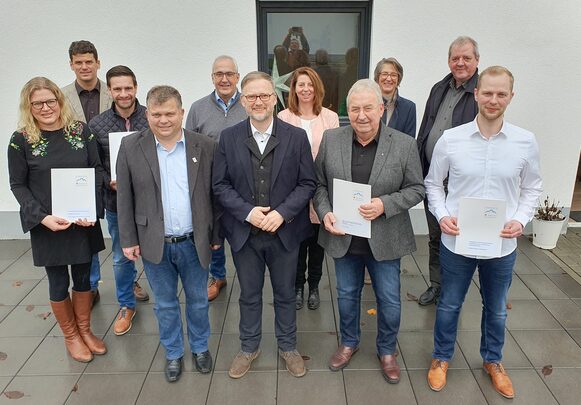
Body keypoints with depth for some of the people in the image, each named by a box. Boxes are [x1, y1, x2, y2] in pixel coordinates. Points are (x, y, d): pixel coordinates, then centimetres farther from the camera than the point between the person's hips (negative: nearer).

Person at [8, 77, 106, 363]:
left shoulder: (81, 131, -2)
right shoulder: (21, 140, -7)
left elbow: (97, 170, 1)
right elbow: (18, 184, -3)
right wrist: (43, 217, -16)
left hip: (84, 221, 2)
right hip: (47, 225, -2)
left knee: (83, 277, 16)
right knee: (59, 283, 12)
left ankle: (84, 329, 38)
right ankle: (70, 335, 35)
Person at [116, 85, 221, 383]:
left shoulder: (205, 146, -5)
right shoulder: (131, 147, -5)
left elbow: (214, 194, 0)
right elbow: (125, 198, -1)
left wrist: (216, 235, 2)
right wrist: (129, 240, -3)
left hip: (194, 242, 0)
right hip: (154, 244, 0)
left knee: (198, 300, 17)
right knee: (165, 304, 17)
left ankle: (200, 347, 40)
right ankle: (173, 353, 38)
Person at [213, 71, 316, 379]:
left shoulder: (296, 136, -5)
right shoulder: (228, 137, -3)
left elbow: (307, 183, -5)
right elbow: (220, 184, -3)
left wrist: (282, 213, -17)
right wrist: (247, 212, -16)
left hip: (285, 231, 0)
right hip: (244, 232, 1)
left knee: (285, 293, 16)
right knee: (249, 294, 17)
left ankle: (287, 347, 38)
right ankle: (249, 347, 39)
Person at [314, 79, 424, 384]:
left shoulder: (405, 145, -10)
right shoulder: (330, 140, -5)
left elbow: (416, 189, -5)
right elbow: (319, 183, 3)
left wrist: (385, 205, -21)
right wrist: (325, 213, -13)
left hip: (385, 240, -1)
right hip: (343, 237, 2)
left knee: (389, 301, 13)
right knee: (346, 295, 19)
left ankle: (387, 350, 40)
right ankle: (349, 342, 45)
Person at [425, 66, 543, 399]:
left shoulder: (526, 142, -6)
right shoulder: (450, 139, -9)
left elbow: (532, 189, 5)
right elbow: (433, 184, 2)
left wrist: (521, 220, -11)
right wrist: (442, 215, -13)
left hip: (502, 245, 2)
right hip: (457, 241, -1)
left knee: (497, 309, 21)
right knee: (449, 305, 16)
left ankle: (493, 361, 46)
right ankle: (442, 357, 40)